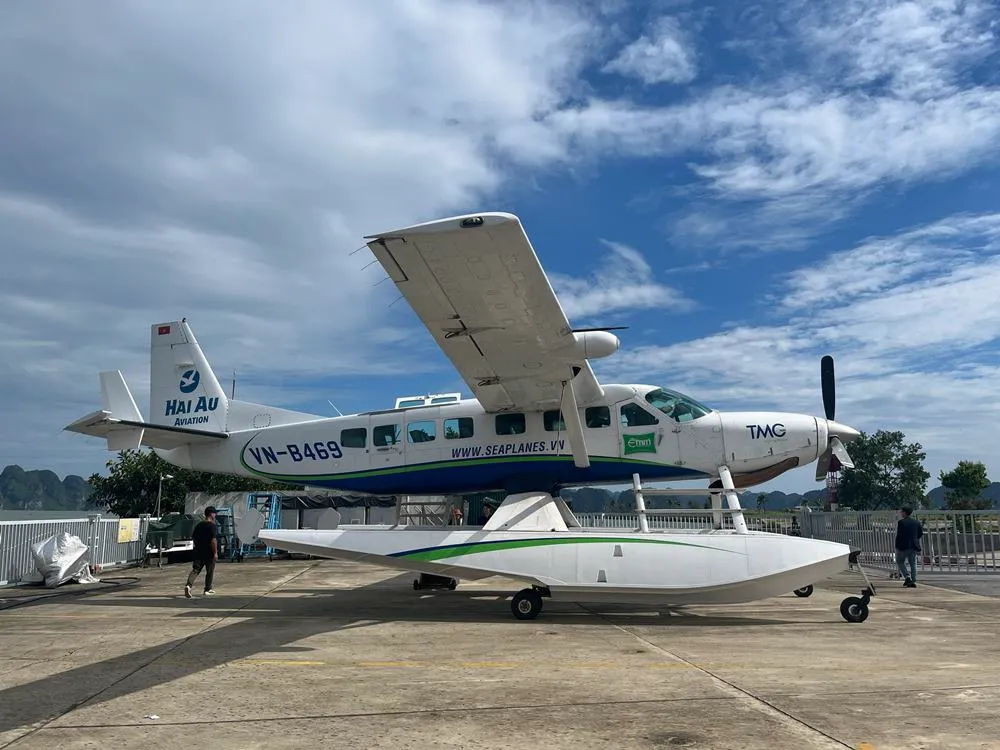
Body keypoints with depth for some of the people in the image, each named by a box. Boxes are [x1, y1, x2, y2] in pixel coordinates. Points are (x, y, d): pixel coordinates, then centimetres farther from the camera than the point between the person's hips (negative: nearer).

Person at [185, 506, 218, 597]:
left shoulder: (199, 525, 10)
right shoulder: (212, 526, -13)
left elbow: (193, 537, 17)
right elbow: (213, 540, -19)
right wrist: (215, 552, -16)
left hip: (199, 552, 6)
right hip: (209, 552, -5)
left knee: (195, 570, 2)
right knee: (210, 572, 9)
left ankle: (188, 585, -19)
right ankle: (208, 589, 17)